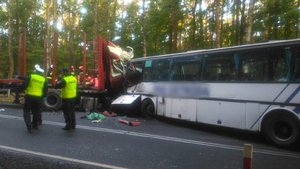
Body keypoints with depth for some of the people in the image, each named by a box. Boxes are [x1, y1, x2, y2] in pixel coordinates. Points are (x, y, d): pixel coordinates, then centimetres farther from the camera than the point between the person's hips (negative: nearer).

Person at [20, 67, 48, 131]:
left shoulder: (30, 77, -3)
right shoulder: (43, 80, 5)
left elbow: (24, 85, -7)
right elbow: (45, 90, 9)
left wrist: (24, 88, 15)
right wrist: (44, 96, 23)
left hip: (29, 96, -3)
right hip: (38, 97, 3)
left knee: (26, 110, 6)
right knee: (36, 111, 15)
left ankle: (28, 124, -11)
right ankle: (34, 125, 20)